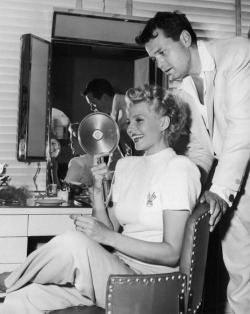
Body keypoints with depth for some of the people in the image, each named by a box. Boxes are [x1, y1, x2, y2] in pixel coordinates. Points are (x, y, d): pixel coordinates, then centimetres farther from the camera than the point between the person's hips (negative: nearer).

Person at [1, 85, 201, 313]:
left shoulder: (179, 168, -7)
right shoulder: (125, 165, 15)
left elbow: (171, 254, -12)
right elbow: (110, 230, 12)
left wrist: (107, 236, -19)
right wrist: (97, 189, -3)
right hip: (117, 270, 5)